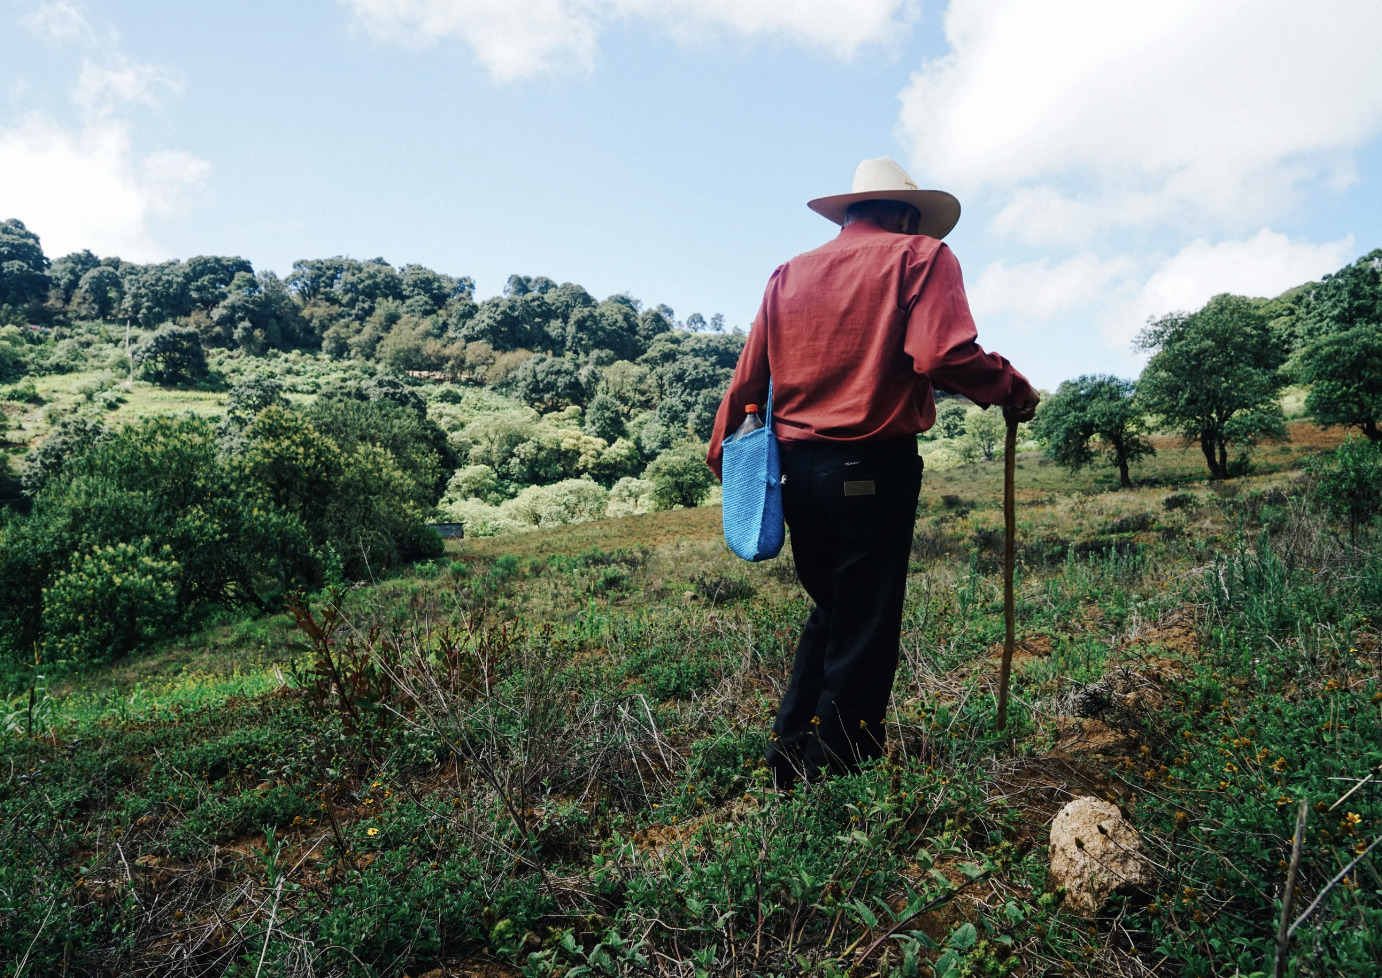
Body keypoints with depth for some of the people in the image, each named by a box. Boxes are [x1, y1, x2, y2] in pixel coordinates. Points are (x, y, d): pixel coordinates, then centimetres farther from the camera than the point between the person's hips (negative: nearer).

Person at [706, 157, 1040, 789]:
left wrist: (723, 452, 24)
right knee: (864, 631, 6)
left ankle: (789, 749, 25)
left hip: (795, 468, 6)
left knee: (831, 611, 22)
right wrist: (1011, 389, 0)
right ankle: (833, 774, 16)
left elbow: (748, 376, 12)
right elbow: (943, 355, -16)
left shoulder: (790, 274, 14)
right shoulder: (920, 256, 1)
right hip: (872, 469, -5)